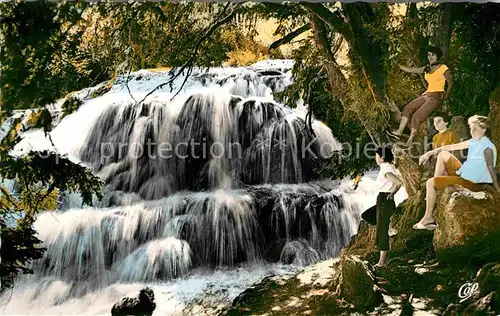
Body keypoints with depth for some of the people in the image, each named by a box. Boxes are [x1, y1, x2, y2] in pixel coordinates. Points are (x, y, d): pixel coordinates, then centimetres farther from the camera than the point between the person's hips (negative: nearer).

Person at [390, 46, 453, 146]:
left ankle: (410, 140, -19)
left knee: (417, 116, -21)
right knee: (408, 107, -15)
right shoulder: (426, 69, 15)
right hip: (426, 95, 6)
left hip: (436, 97, -6)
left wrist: (445, 96, 2)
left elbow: (450, 83, 6)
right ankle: (399, 131, -21)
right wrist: (397, 66, 10)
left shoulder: (443, 68, -1)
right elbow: (410, 70, 14)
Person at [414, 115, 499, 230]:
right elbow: (452, 147, 9)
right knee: (443, 153, 18)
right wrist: (429, 153, 7)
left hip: (470, 182, -9)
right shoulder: (474, 141, 7)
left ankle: (429, 217, -2)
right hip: (462, 172, 9)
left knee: (430, 183, -13)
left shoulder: (487, 147, -19)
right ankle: (434, 192, 13)